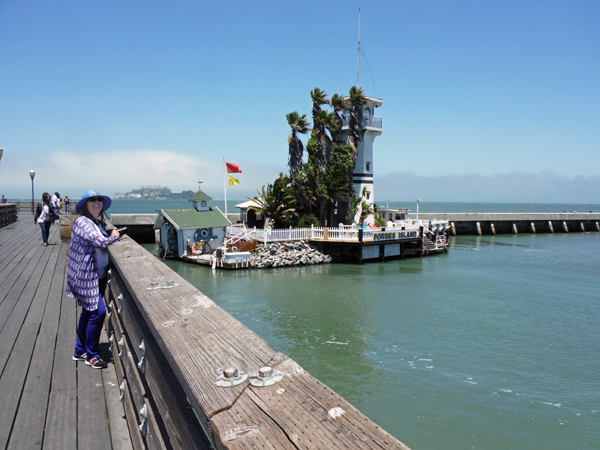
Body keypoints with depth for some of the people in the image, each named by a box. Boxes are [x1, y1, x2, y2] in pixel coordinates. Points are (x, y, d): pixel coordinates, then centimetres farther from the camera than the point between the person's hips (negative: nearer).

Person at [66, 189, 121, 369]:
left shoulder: (98, 223, 12)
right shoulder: (82, 222, -16)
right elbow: (100, 241, -26)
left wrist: (112, 234, 0)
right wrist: (114, 236, -9)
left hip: (98, 275, 9)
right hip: (85, 276, -9)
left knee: (88, 312, 16)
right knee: (98, 312, -10)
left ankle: (80, 351, 30)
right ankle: (92, 355, 5)